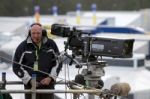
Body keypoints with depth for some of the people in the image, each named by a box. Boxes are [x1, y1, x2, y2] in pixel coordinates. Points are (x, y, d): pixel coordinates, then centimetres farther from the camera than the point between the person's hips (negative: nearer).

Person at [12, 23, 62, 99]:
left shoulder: (51, 44, 3)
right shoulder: (23, 47, -2)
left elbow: (58, 62, 10)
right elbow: (17, 66, 0)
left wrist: (51, 77, -4)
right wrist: (29, 80, -9)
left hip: (48, 84, 1)